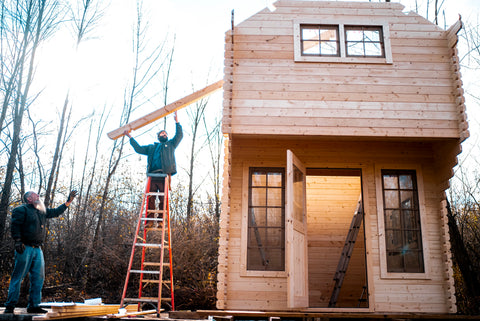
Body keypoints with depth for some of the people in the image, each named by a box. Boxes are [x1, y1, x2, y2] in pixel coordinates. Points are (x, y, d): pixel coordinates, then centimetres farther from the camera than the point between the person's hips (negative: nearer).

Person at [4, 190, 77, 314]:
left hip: (37, 249, 7)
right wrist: (18, 241, -19)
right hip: (25, 248, -7)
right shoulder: (22, 209, -1)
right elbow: (15, 225, -9)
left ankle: (33, 305, 8)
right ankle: (10, 306, 0)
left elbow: (56, 212, 29)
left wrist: (68, 201, 24)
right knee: (18, 277, -5)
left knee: (39, 277, 3)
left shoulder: (42, 211, 20)